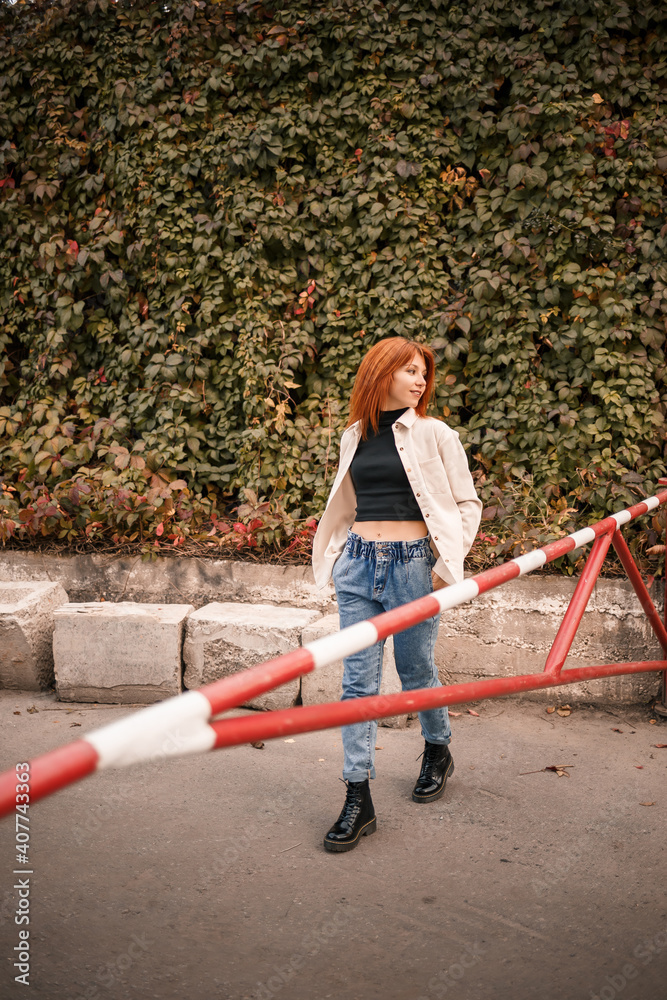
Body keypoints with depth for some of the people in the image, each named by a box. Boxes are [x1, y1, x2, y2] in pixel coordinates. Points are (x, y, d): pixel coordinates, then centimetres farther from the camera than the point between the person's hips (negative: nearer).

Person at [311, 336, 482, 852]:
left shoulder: (435, 434, -1)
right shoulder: (355, 436, 11)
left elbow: (468, 503, 1)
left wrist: (449, 563, -8)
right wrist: (336, 554, 13)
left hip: (412, 565, -3)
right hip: (357, 564, 3)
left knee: (416, 671, 11)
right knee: (358, 680, 0)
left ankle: (438, 751, 40)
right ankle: (359, 799, 5)